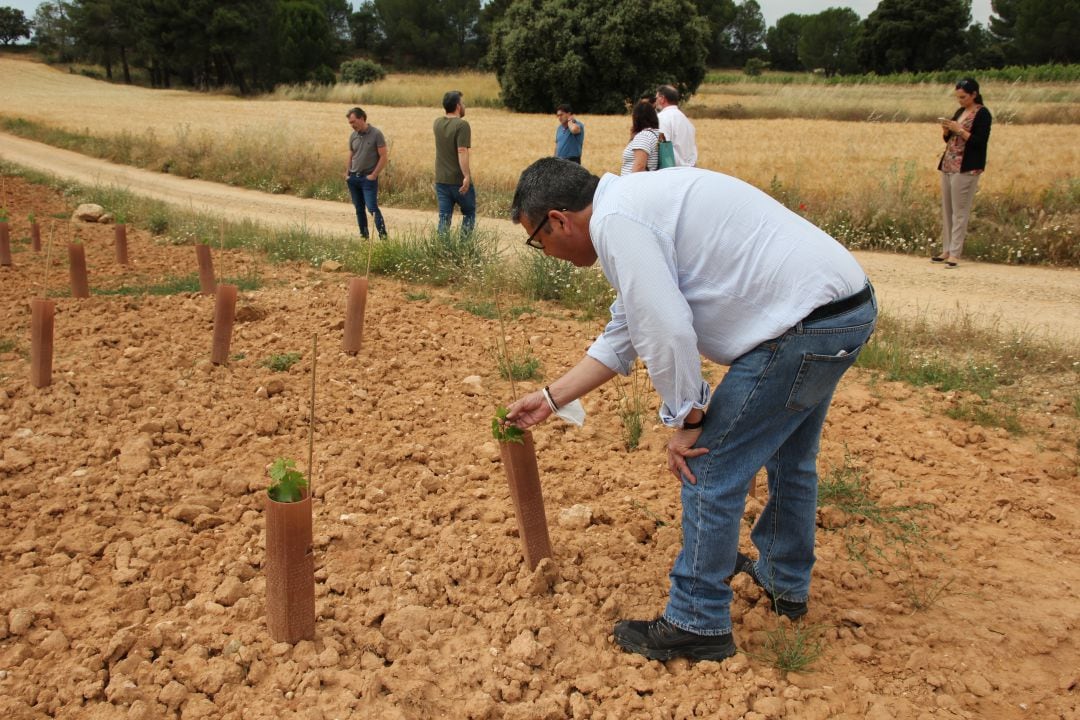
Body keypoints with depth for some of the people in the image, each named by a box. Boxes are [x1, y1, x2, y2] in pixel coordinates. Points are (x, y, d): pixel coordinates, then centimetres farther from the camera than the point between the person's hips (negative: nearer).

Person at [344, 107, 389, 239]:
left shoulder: (376, 134, -9)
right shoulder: (353, 135, 7)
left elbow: (384, 157, -10)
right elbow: (350, 157, 16)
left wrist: (373, 175, -12)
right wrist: (347, 174, 7)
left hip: (368, 178, -5)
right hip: (353, 178, 6)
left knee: (372, 208, -13)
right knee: (359, 209, 10)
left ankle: (383, 236, -10)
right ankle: (363, 235, 19)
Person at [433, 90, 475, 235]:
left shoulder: (437, 123, 6)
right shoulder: (462, 124, -15)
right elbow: (462, 151, -24)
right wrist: (467, 176, -26)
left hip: (441, 180, 5)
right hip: (459, 180, -5)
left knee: (444, 217, 7)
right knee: (469, 213, 14)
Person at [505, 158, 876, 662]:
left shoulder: (614, 221, -14)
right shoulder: (635, 205, 19)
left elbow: (667, 333, -21)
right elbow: (622, 338, 23)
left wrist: (686, 422, -7)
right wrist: (549, 399, 26)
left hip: (803, 325, -11)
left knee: (709, 470, 0)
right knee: (788, 458, 27)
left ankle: (697, 626, 14)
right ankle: (785, 581, 47)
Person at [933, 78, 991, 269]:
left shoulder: (982, 114, -5)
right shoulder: (960, 112, 16)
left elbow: (980, 142, -13)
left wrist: (959, 130, -17)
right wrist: (946, 129, 0)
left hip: (967, 169, -8)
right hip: (948, 166, 8)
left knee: (959, 212, -8)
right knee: (946, 210, 9)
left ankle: (955, 253, -8)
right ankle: (946, 249, 15)